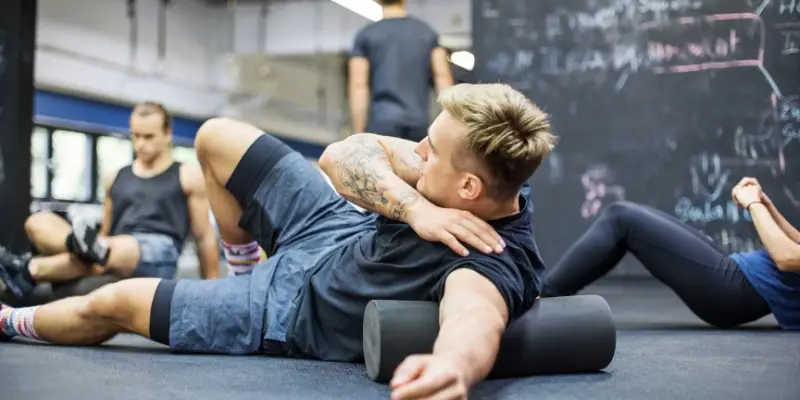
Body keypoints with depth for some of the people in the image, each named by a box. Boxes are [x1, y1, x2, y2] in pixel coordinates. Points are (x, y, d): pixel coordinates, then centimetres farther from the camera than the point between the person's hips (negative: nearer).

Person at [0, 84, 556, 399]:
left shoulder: (496, 260, -40)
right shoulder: (475, 176, -19)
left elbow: (476, 318, -64)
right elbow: (344, 155, -22)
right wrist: (415, 206, -39)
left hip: (296, 310, -6)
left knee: (114, 302, 9)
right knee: (215, 137, 15)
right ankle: (245, 257, 42)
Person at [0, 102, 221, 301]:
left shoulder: (188, 177, 11)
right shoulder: (117, 178, 24)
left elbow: (204, 236, 10)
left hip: (159, 255, -6)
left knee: (120, 248, -42)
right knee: (38, 223, -15)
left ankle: (30, 271, -38)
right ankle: (91, 248, -42)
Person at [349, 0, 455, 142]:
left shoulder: (366, 36, 4)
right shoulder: (428, 33, 11)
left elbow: (359, 87, -1)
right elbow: (443, 78, 4)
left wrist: (359, 134, 0)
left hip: (382, 122, -2)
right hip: (418, 122, 2)